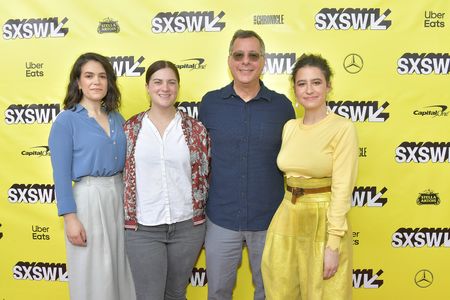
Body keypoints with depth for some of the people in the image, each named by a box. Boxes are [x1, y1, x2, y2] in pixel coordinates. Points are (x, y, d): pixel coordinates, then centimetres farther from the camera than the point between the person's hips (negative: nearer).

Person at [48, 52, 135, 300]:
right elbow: (61, 174, -11)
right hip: (88, 199, -5)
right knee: (93, 275, 8)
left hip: (120, 195, 5)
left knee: (120, 268, 16)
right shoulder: (66, 120, -8)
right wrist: (70, 217, -15)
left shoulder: (117, 118, 8)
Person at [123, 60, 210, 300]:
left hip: (187, 225, 1)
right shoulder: (130, 128, 0)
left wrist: (199, 214, 6)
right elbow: (122, 175, 5)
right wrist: (128, 218, 4)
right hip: (143, 228, -1)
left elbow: (204, 175, 6)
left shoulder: (196, 128, 0)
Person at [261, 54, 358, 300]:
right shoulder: (289, 126, 6)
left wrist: (333, 244, -17)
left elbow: (342, 189, -15)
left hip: (324, 221, -5)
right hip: (286, 219, 5)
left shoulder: (343, 128, -12)